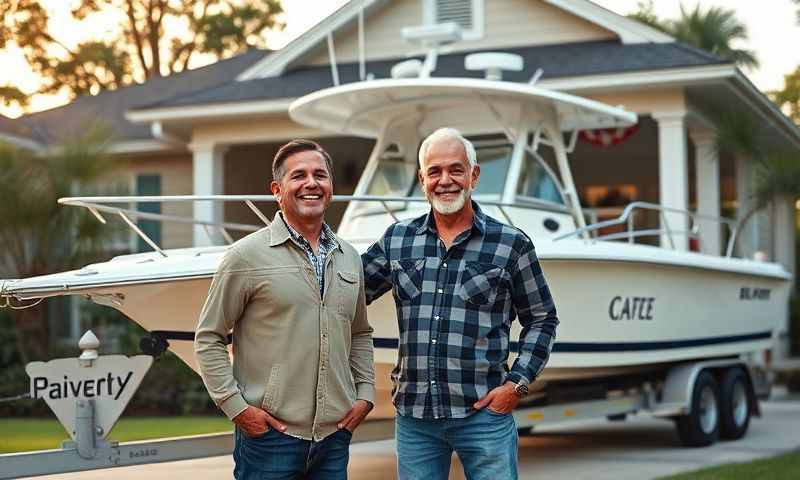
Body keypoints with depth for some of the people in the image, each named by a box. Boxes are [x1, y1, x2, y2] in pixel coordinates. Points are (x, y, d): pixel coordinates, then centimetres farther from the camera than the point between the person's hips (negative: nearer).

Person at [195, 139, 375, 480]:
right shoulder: (247, 255, -4)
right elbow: (208, 338, -3)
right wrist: (236, 407, -10)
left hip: (336, 434, 5)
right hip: (269, 433, -5)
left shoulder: (349, 258, 12)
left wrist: (365, 394, 10)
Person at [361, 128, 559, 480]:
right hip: (413, 413, 3)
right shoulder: (396, 239, 8)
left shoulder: (511, 244, 0)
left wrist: (517, 383, -4)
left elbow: (541, 320, 6)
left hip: (484, 413, -3)